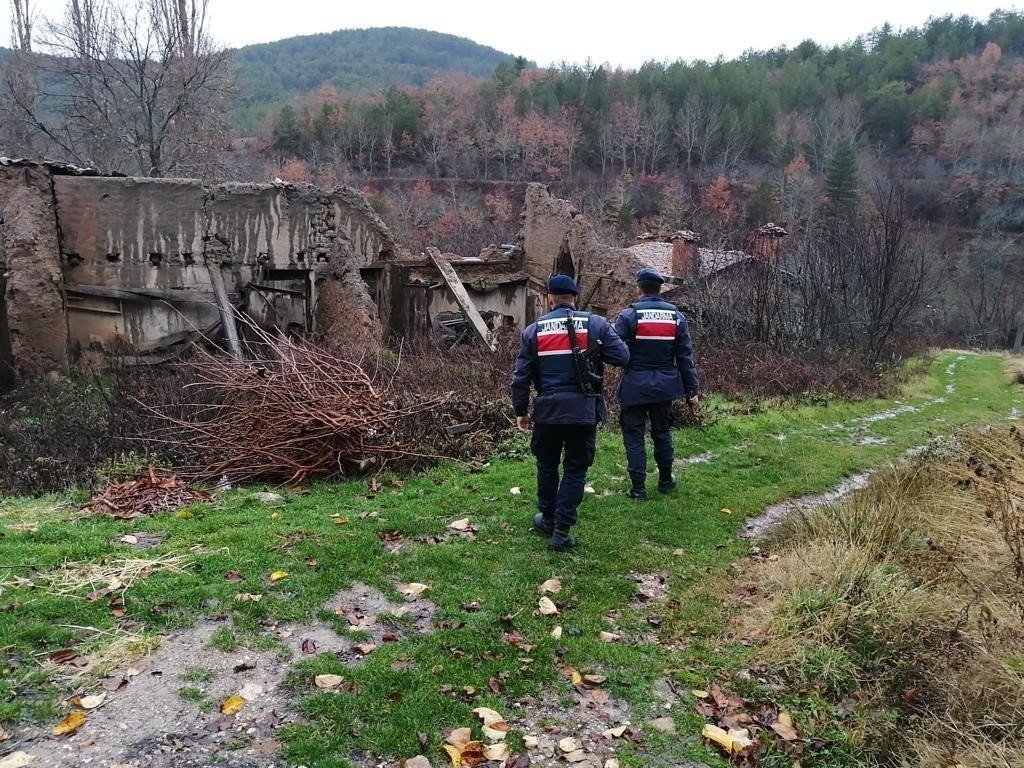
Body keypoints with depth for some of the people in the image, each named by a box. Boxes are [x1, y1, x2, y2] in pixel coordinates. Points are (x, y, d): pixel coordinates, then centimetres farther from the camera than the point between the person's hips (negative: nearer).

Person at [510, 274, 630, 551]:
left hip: (547, 410, 2)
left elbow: (521, 377, 4)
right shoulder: (595, 324, -2)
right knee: (575, 469, 8)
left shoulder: (533, 331, 3)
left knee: (547, 465, 20)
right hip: (583, 410, -2)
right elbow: (621, 356, -4)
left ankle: (547, 519, 34)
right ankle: (561, 531, 8)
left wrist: (521, 411, 13)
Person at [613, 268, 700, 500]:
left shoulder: (628, 315, -11)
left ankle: (638, 488, 5)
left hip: (635, 386, -4)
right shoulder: (677, 317, 2)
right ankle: (666, 481, 30)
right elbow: (685, 357, 3)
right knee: (662, 432, 19)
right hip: (664, 386, 4)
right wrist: (692, 389, 7)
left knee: (634, 436, 4)